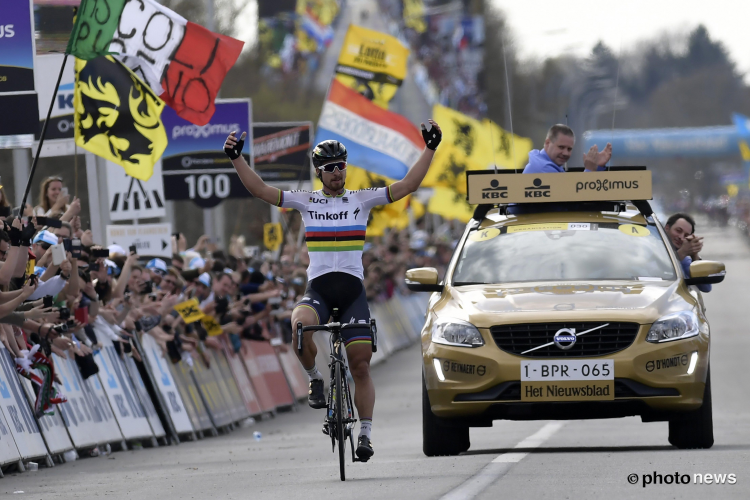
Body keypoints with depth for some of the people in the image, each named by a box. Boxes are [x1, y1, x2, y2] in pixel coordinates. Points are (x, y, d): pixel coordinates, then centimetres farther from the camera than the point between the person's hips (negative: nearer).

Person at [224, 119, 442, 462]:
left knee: (360, 365, -4)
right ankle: (315, 379, -8)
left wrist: (429, 149, -6)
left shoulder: (363, 200, 9)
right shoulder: (306, 202, 9)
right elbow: (260, 190, 3)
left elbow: (407, 186, 2)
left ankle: (365, 434, 6)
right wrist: (237, 159, -8)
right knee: (300, 326, -34)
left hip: (353, 289, 1)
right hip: (318, 288, 0)